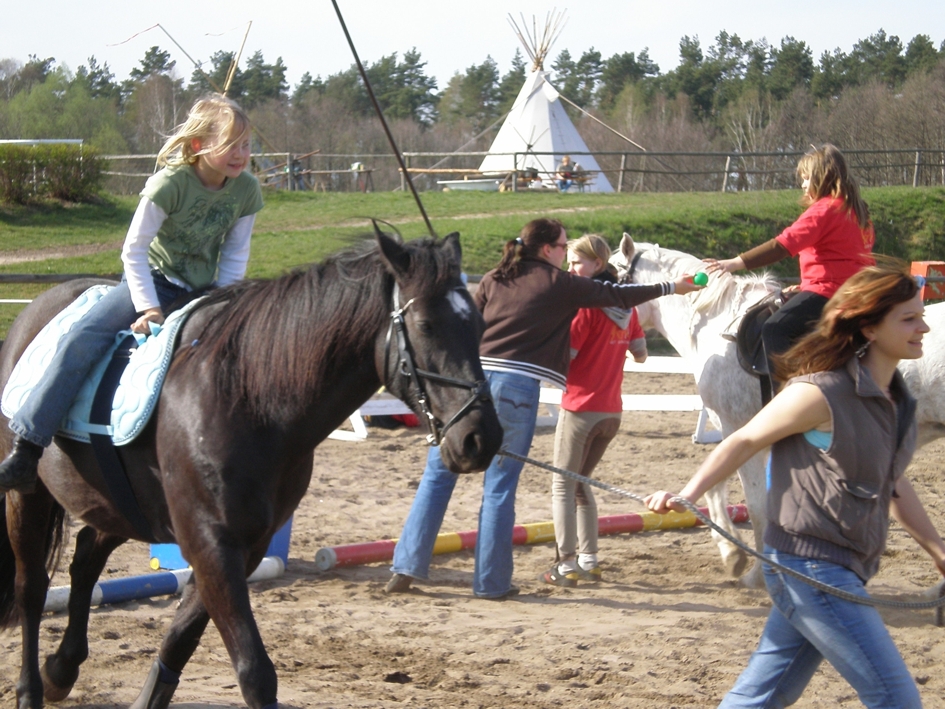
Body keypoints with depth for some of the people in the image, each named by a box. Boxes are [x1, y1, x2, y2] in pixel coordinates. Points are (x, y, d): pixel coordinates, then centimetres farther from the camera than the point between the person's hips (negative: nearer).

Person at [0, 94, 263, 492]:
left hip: (204, 289, 5)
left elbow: (235, 255, 2)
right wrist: (148, 308, -20)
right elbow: (134, 250, -15)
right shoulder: (170, 183, -19)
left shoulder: (247, 190, -6)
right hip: (156, 278, -5)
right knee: (82, 341, -23)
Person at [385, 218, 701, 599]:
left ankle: (407, 567, 3)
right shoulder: (559, 283, 6)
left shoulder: (493, 279, 15)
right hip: (517, 385, -3)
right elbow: (616, 296, 12)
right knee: (499, 487, 3)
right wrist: (671, 287, 23)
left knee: (438, 475, 8)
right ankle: (491, 581, 7)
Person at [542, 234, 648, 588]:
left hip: (580, 407, -7)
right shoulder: (626, 304, 8)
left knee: (563, 485, 1)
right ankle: (589, 560, 16)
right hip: (612, 410, 7)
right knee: (580, 482, 19)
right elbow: (640, 354, 14)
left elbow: (564, 355, -18)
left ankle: (567, 565, -5)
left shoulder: (588, 305, -14)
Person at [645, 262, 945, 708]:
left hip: (843, 569, 9)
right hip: (808, 566, -9)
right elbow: (746, 441, -9)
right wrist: (688, 495, -15)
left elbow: (892, 483, 22)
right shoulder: (821, 394, -17)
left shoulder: (895, 399, 9)